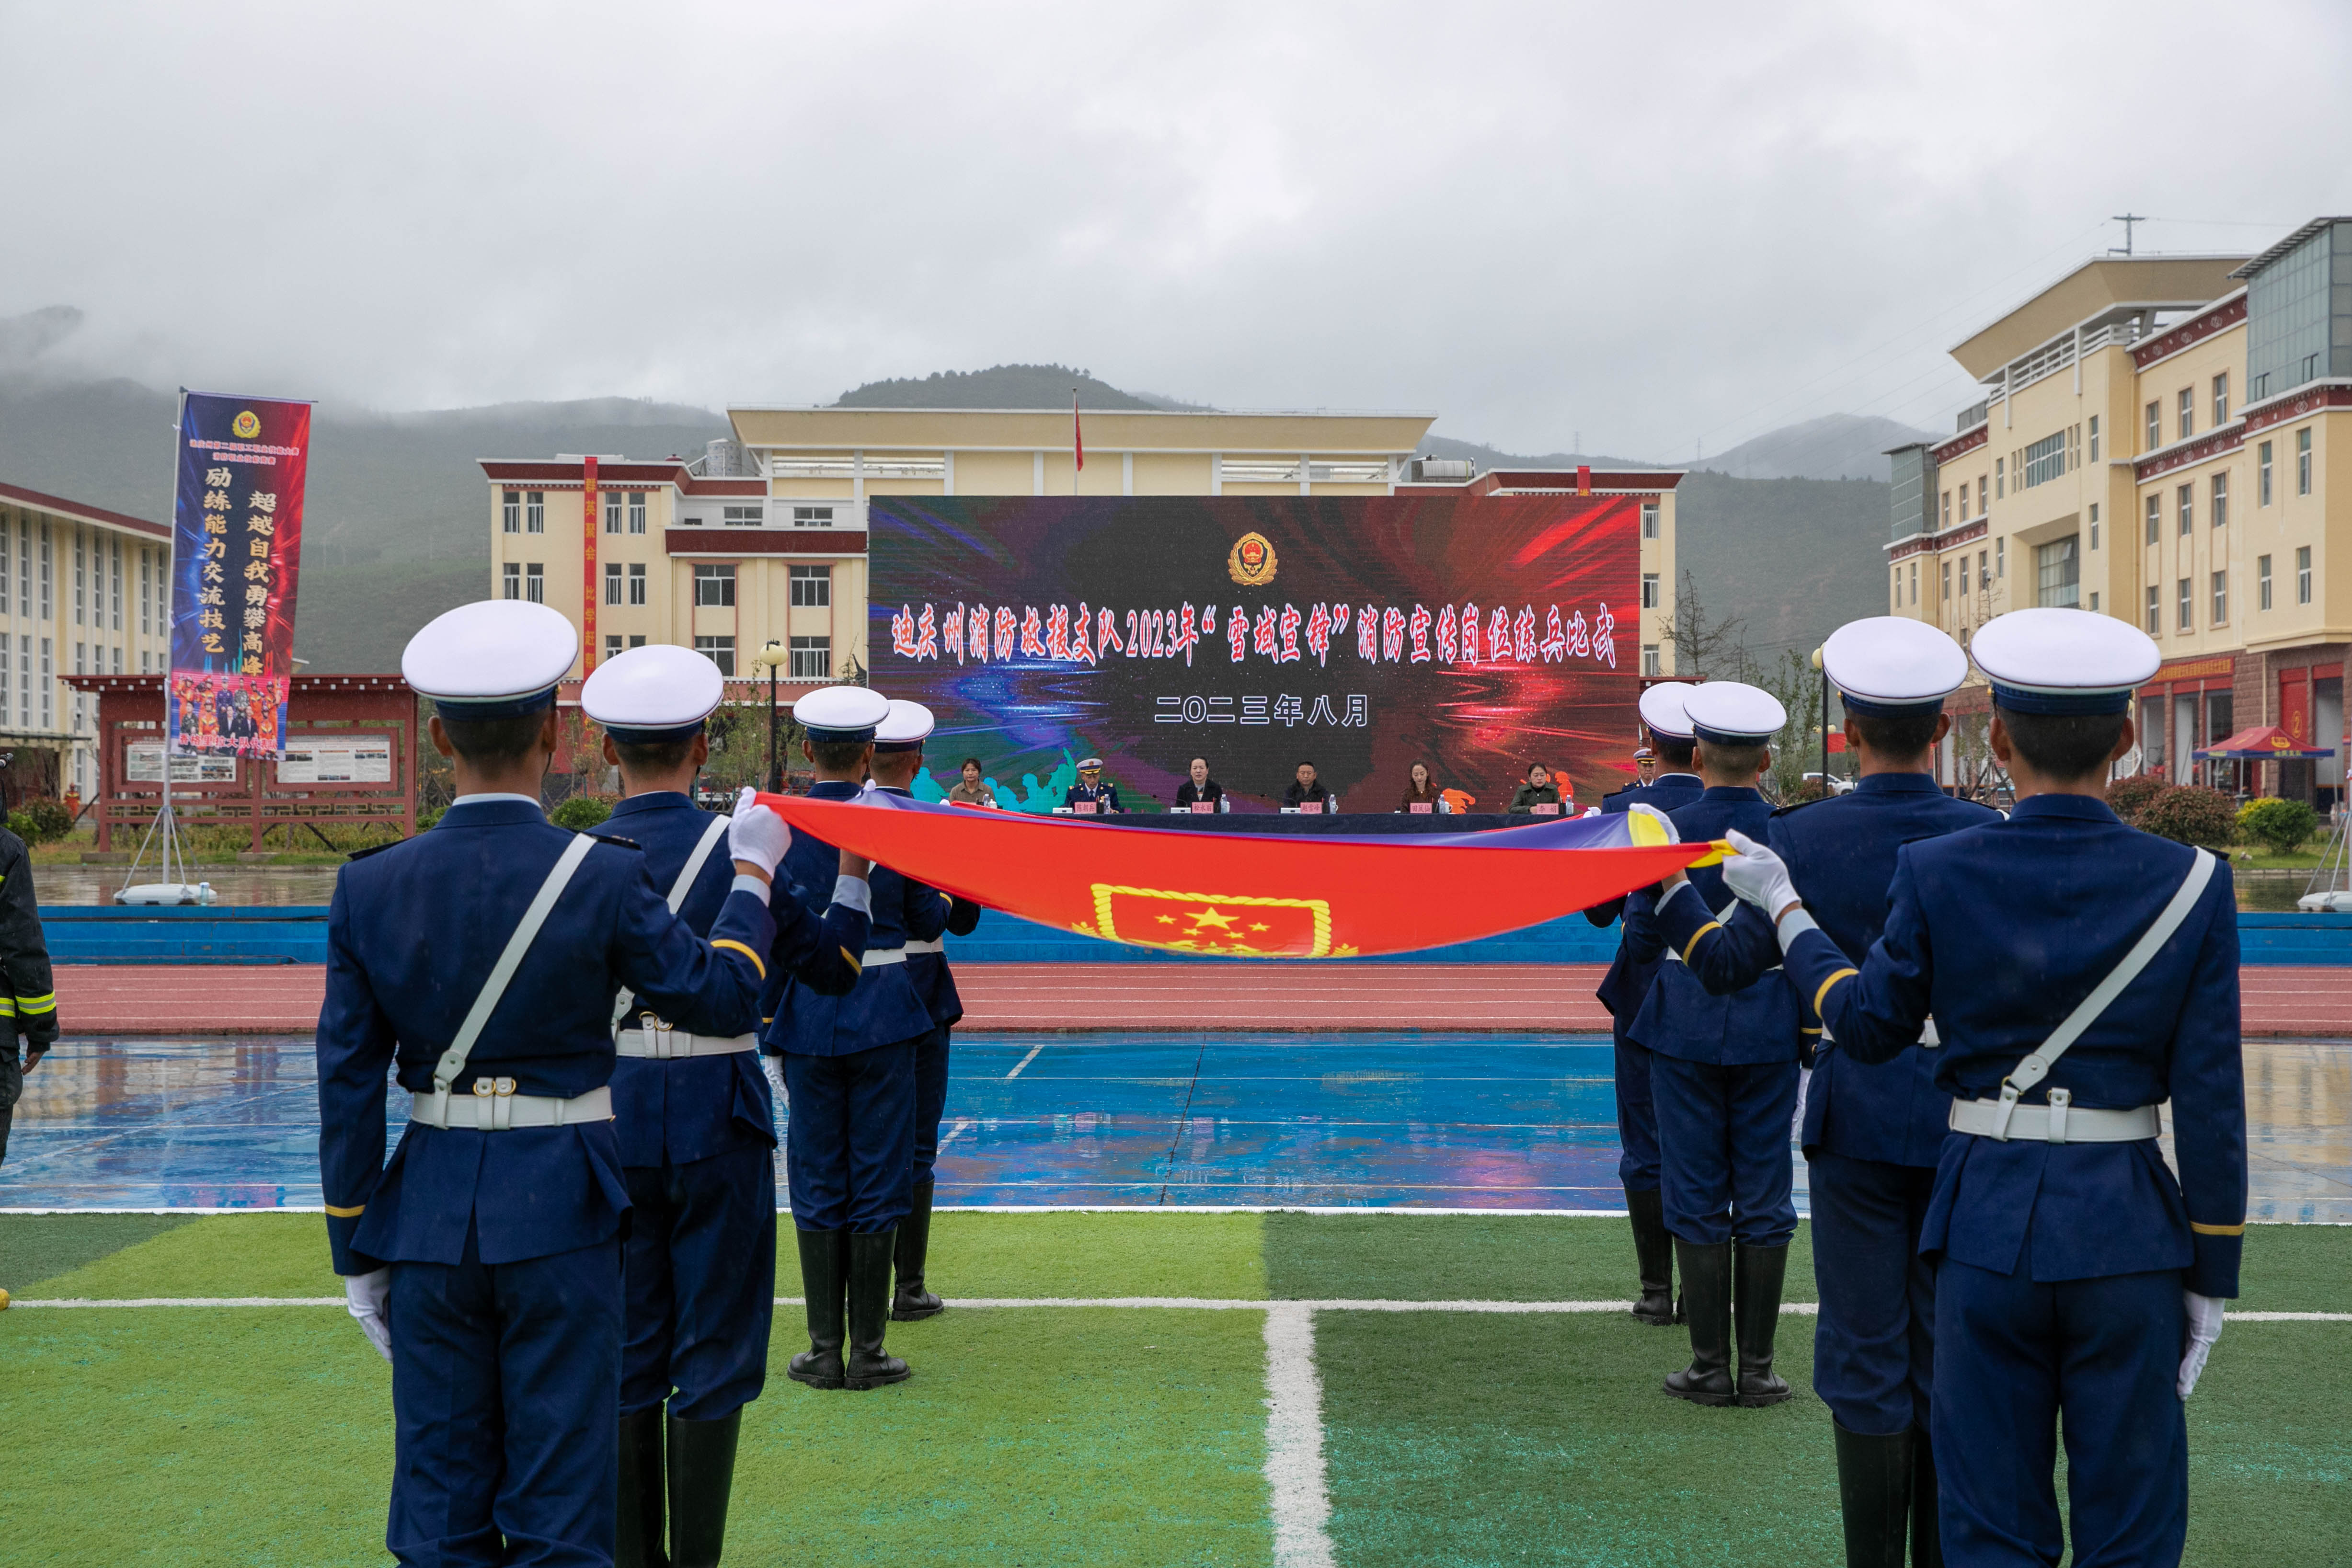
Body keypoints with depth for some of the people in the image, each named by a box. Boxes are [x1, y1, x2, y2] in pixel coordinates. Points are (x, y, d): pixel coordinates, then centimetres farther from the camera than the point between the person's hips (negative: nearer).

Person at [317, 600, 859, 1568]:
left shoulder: (369, 887, -3)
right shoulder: (602, 877, -12)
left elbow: (348, 1081, 0)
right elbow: (723, 998, -3)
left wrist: (356, 1254, 8)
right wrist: (752, 872, 12)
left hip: (429, 1215, 3)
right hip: (559, 1213, -3)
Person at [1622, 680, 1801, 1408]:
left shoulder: (1667, 829, -8)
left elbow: (1640, 937, -5)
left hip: (1685, 1026, -1)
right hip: (1769, 1029, 1)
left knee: (1697, 1197, 6)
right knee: (1764, 1198, 8)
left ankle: (1711, 1367, 9)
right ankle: (1757, 1367, 11)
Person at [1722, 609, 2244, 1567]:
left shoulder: (1939, 876, -9)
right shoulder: (2191, 886, -7)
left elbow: (1871, 1028, 5)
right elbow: (2211, 1103, -6)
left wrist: (1782, 907, 18)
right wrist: (2212, 1274, 4)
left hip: (1987, 1225, 0)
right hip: (2127, 1235, 0)